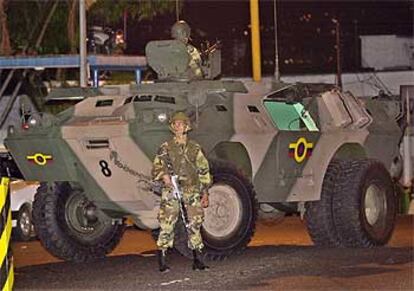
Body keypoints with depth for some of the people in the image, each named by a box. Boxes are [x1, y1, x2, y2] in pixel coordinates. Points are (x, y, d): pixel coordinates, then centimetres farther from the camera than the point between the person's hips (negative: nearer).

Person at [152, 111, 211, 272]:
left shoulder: (194, 148, 11)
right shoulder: (166, 147, 6)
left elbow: (204, 170, 14)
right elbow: (156, 168, 2)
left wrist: (205, 192, 9)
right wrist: (164, 176, -20)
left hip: (192, 191, 2)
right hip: (171, 191, -2)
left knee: (195, 225, 2)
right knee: (166, 225, -6)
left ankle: (198, 260, 9)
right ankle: (162, 261, -2)